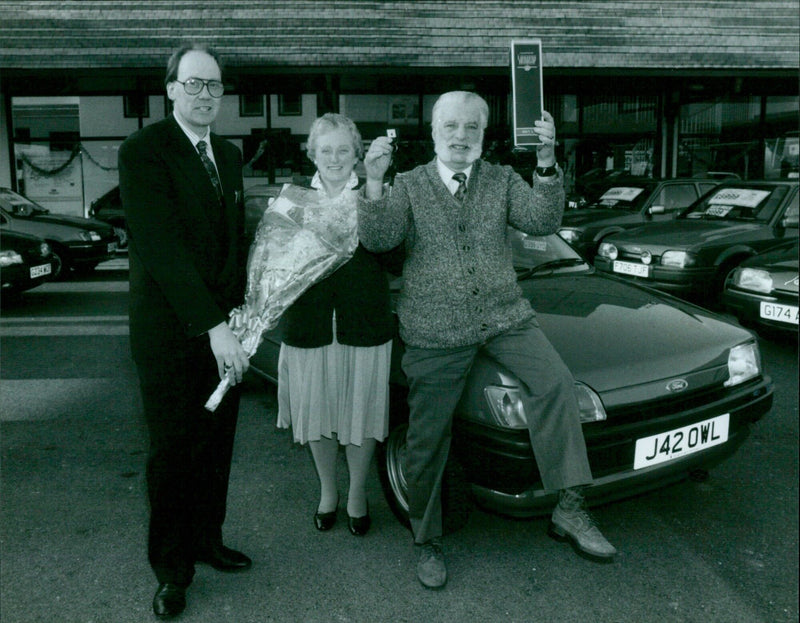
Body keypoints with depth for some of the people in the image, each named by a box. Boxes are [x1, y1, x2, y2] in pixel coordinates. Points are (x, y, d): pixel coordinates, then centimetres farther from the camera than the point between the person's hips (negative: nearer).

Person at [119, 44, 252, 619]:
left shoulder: (231, 156, 11)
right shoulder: (143, 151, -12)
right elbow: (163, 246, -21)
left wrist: (238, 310, 3)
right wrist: (212, 325, -27)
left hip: (222, 327, 6)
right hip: (170, 332, -6)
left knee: (217, 446, 15)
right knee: (173, 453, 6)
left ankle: (207, 540, 35)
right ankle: (172, 570, 24)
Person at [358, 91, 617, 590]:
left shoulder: (503, 180, 9)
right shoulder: (409, 186, 4)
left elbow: (542, 222, -8)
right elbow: (378, 240, -11)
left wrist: (546, 162, -22)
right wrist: (374, 181, -26)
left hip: (506, 317, 2)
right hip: (435, 332, -1)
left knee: (556, 382, -22)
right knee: (428, 440, 4)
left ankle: (570, 510, -12)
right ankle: (428, 542, 23)